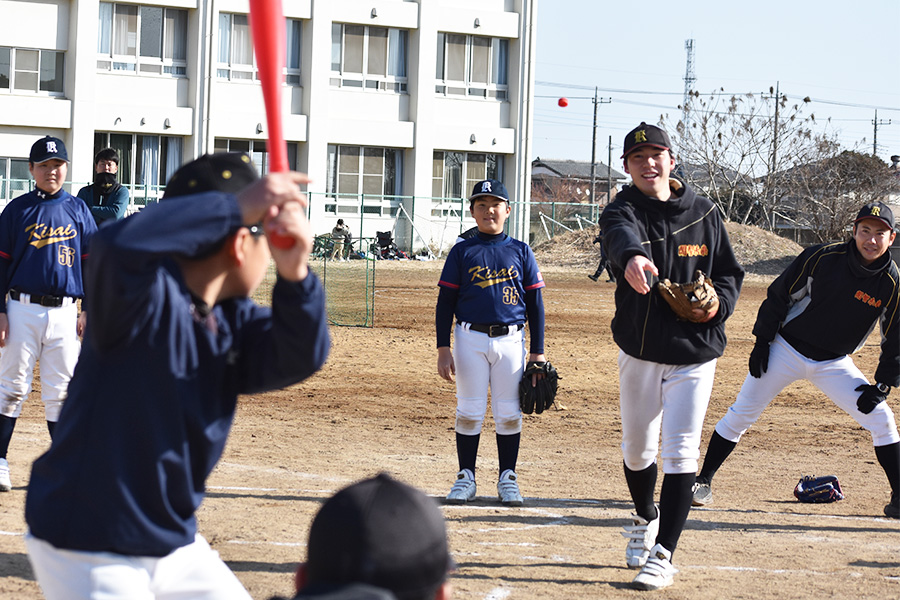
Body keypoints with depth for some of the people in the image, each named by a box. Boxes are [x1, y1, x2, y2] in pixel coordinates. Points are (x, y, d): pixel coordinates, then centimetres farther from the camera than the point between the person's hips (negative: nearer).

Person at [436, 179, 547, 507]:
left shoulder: (521, 252, 8)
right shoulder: (462, 252, 5)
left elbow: (535, 303, 9)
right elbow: (445, 302, 5)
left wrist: (538, 352, 4)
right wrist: (443, 349, -3)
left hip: (510, 340, 1)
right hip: (470, 339, -1)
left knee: (509, 413, 3)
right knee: (469, 411, 2)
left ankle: (508, 479, 13)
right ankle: (466, 477, 12)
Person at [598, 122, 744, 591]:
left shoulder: (704, 214, 0)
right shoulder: (622, 211, -9)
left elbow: (730, 272, 11)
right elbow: (621, 236, -35)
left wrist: (718, 305, -12)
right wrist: (632, 257, -60)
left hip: (694, 355, -1)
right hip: (639, 353, 1)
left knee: (680, 453, -10)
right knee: (637, 449, 15)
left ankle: (662, 555, -10)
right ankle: (645, 518, 44)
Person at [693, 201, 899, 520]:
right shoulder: (821, 257, -18)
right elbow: (779, 295, -6)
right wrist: (762, 341, -6)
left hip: (833, 364, 2)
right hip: (786, 350, -1)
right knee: (741, 414, -2)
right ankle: (703, 481, 12)